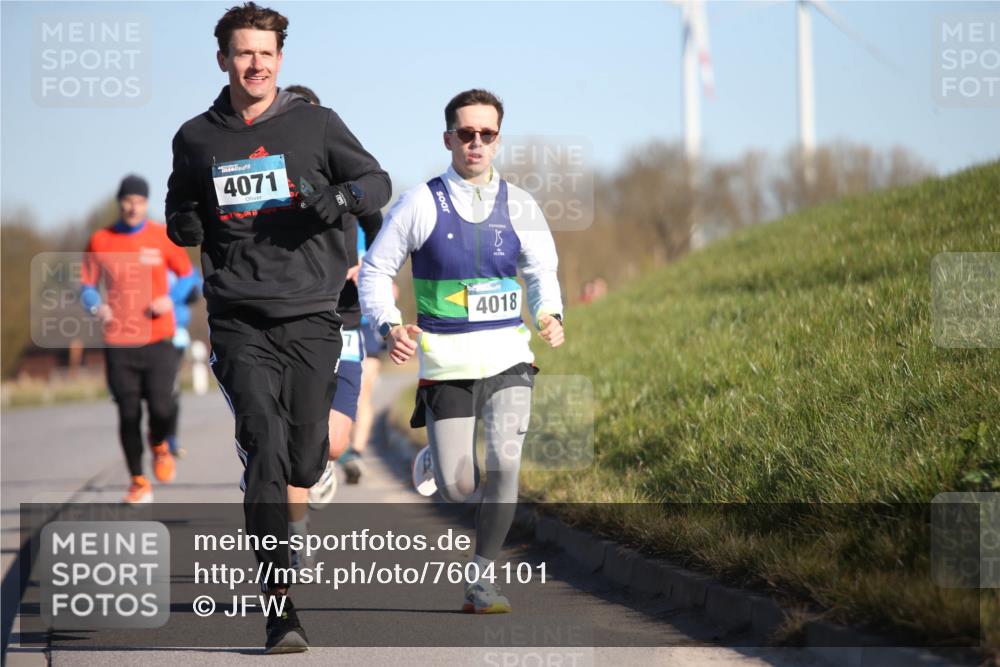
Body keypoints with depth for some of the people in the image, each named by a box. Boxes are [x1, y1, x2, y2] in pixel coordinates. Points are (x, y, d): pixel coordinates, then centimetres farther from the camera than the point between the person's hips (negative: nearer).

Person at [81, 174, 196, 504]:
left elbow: (187, 275, 9)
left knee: (160, 408, -12)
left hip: (158, 340, -1)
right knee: (128, 414, 0)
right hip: (118, 343, 1)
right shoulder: (100, 241, 3)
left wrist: (171, 299, -10)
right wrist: (97, 306, -12)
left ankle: (159, 445, 24)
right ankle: (138, 483, 15)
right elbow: (87, 287, 9)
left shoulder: (162, 237, 2)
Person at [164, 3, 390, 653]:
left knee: (306, 461, -1)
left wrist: (341, 196, -14)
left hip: (310, 313, 0)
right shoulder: (196, 139, 10)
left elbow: (377, 181, 9)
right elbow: (180, 218, 21)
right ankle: (281, 604, -13)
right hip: (239, 321, 0)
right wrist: (187, 226, -3)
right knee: (265, 447, -14)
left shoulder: (315, 124, 5)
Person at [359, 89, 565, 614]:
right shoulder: (421, 204, -3)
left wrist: (550, 315, -7)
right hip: (446, 362, -1)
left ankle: (482, 581, -3)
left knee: (504, 463, -17)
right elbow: (375, 270, 2)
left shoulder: (518, 206, 4)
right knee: (457, 490, -1)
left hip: (507, 358, 1)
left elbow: (542, 270, 14)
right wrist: (389, 327, -15)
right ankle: (435, 459, 40)